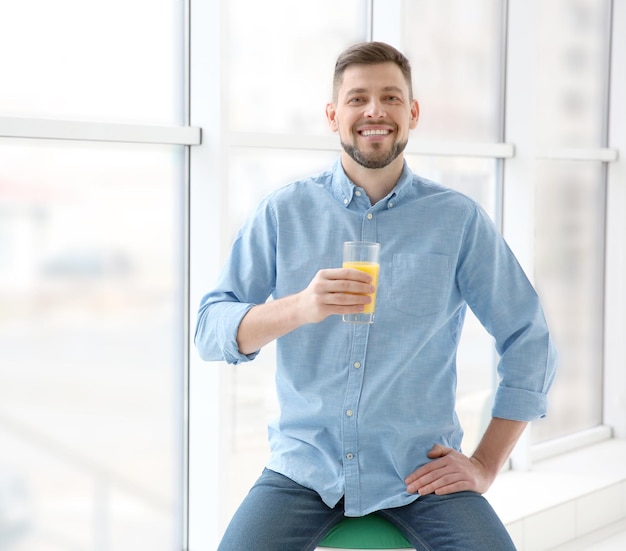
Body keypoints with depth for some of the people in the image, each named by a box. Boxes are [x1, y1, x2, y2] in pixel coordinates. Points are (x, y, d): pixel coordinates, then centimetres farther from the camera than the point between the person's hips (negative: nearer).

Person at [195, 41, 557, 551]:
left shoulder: (460, 220, 2)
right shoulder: (284, 212, 3)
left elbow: (530, 342, 6)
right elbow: (211, 330, -3)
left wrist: (485, 465, 2)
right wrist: (299, 307, -21)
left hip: (421, 471, 0)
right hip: (305, 466, 0)